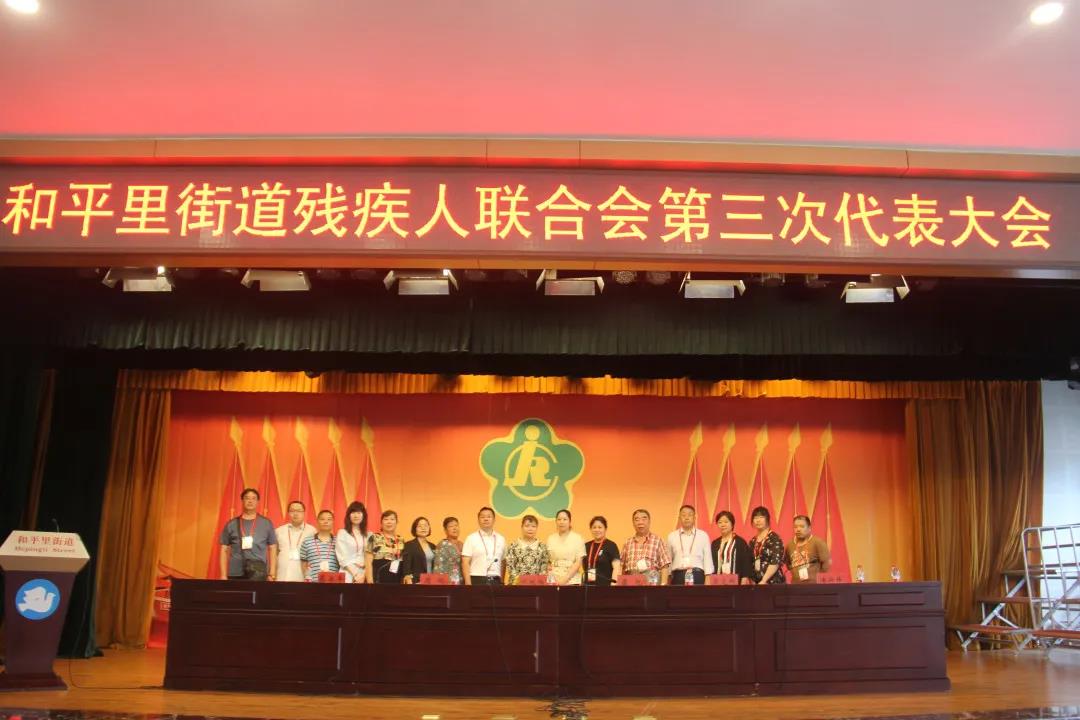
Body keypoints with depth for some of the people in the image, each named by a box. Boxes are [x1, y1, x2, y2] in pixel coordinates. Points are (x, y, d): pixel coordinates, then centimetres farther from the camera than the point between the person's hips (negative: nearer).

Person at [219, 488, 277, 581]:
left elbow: (272, 548, 11)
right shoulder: (232, 524, 10)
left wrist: (272, 574, 4)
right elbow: (224, 550, 12)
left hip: (258, 572, -1)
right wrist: (223, 575, 4)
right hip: (235, 573, 1)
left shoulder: (266, 523, 9)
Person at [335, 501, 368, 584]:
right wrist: (355, 574, -11)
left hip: (364, 574, 3)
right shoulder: (342, 533, 2)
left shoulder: (368, 535, 12)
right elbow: (342, 558, -4)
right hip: (348, 574, -3)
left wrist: (364, 574, -8)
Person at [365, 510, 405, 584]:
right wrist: (370, 582, -11)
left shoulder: (401, 541, 14)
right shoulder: (374, 538, 1)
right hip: (379, 579, -4)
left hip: (398, 581, 4)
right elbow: (368, 563, -3)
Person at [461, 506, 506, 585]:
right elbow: (465, 563, -4)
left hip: (495, 581, 4)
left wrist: (502, 582, 5)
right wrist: (468, 583, -12)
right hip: (477, 581, -4)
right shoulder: (472, 538, 0)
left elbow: (503, 563, 13)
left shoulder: (501, 539, 12)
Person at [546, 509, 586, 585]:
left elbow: (578, 563, -1)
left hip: (572, 581, -2)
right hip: (553, 581, 2)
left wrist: (565, 579, -10)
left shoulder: (577, 538, 2)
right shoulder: (551, 538, 9)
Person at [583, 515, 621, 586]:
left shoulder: (611, 546, 0)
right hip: (588, 585, 4)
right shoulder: (586, 546, 14)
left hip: (605, 585, -4)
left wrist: (613, 583, -19)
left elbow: (616, 567, -8)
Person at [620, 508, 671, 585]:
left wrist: (663, 585, -8)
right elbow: (622, 568, 14)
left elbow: (664, 566, 1)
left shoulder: (657, 541, 7)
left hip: (652, 582, -2)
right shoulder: (628, 543, 14)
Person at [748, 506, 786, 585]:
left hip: (773, 582, -5)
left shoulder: (774, 538, -6)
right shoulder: (753, 541, 12)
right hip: (756, 582, 5)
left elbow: (776, 562, -16)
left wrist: (763, 581, -20)